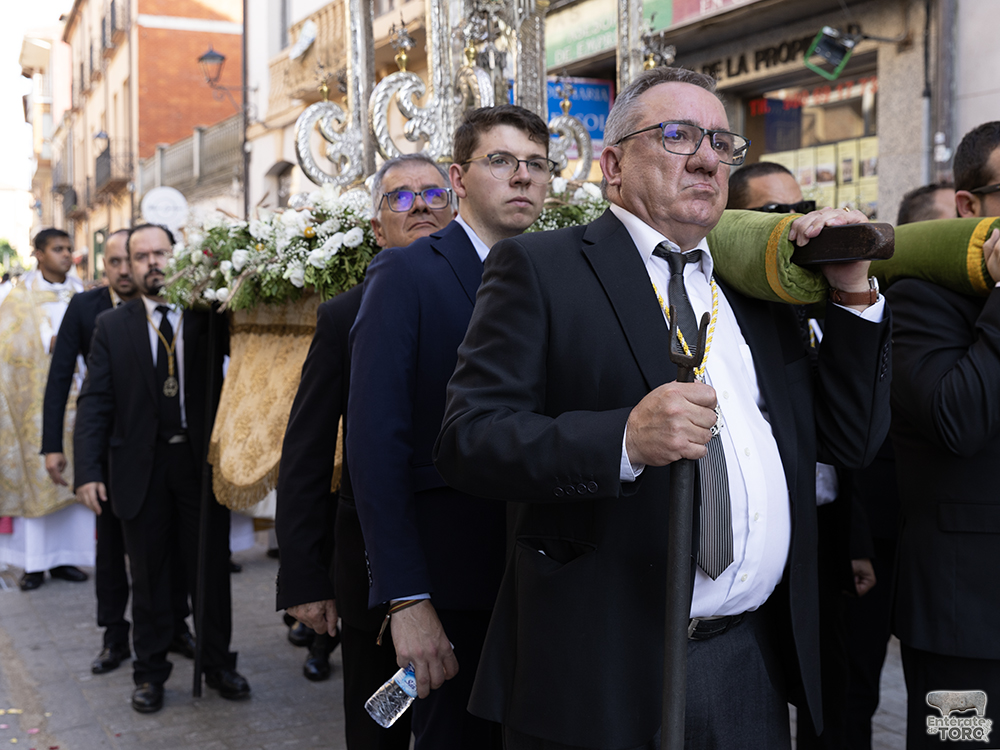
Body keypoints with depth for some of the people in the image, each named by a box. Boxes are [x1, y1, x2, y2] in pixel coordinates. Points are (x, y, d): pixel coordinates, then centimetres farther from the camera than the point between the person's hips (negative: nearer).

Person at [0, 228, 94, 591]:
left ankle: (65, 557, 7)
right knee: (36, 475, -2)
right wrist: (51, 344, -15)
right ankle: (35, 561, 3)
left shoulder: (83, 294, 11)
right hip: (36, 397, -2)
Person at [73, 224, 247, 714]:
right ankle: (150, 673, 25)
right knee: (149, 576, 11)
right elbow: (94, 403, 0)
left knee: (212, 568, 9)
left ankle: (218, 664, 26)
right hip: (141, 467, 0)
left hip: (202, 462, 0)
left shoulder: (208, 318, 2)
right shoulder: (112, 326, 3)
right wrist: (88, 471, -9)